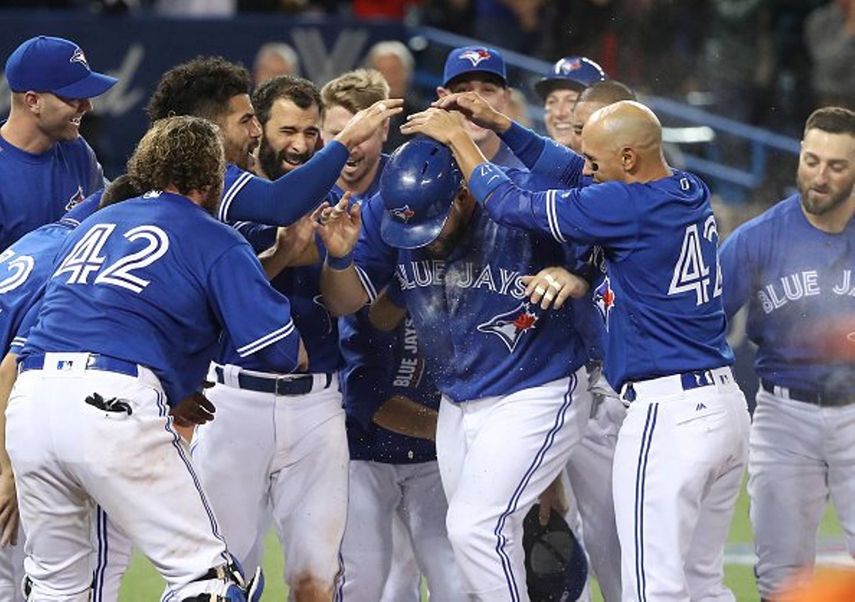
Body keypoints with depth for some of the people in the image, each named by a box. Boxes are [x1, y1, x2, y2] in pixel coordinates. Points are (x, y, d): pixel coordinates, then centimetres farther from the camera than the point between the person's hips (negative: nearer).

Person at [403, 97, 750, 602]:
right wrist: (498, 124, 20)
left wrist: (458, 138, 8)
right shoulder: (690, 192, 10)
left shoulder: (626, 205, -14)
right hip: (728, 405, 9)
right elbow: (571, 171, 21)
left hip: (669, 413, -9)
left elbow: (512, 205, -5)